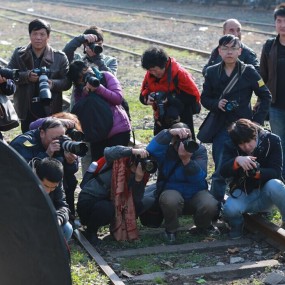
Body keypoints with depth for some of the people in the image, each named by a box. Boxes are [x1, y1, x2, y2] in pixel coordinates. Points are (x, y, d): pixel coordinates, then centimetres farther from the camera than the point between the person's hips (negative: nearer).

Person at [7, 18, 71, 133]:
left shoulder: (59, 57, -1)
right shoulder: (19, 54, 4)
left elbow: (67, 82, -2)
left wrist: (53, 84, -23)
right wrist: (26, 76, -17)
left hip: (50, 110, -2)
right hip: (27, 110, 2)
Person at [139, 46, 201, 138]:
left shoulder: (178, 73, -20)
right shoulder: (149, 75, -3)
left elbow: (194, 96, -19)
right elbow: (143, 95, 6)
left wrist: (171, 98, -26)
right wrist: (147, 98, -18)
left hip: (182, 120, -5)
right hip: (161, 121, 5)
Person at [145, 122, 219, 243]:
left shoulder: (199, 149, -7)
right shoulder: (166, 150, -8)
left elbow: (200, 178, -21)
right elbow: (151, 150, -34)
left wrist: (186, 160, -36)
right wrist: (169, 132, -41)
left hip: (196, 192, 1)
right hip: (172, 191, -1)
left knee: (210, 205, -31)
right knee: (170, 199, -38)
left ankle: (203, 226, 7)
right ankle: (171, 230, -5)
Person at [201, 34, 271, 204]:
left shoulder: (248, 72, -3)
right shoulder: (212, 72, 3)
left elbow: (266, 96, 3)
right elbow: (204, 98, 11)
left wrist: (257, 121, -4)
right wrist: (216, 104, -10)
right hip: (221, 128, 1)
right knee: (220, 170, 1)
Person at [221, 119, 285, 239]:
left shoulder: (272, 140, -11)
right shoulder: (231, 146, -5)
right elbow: (223, 171, -19)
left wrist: (258, 173, -36)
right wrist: (237, 161, -40)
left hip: (266, 191, -1)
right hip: (242, 193, 1)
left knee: (274, 185, -37)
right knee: (230, 209, -32)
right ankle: (236, 226, 5)